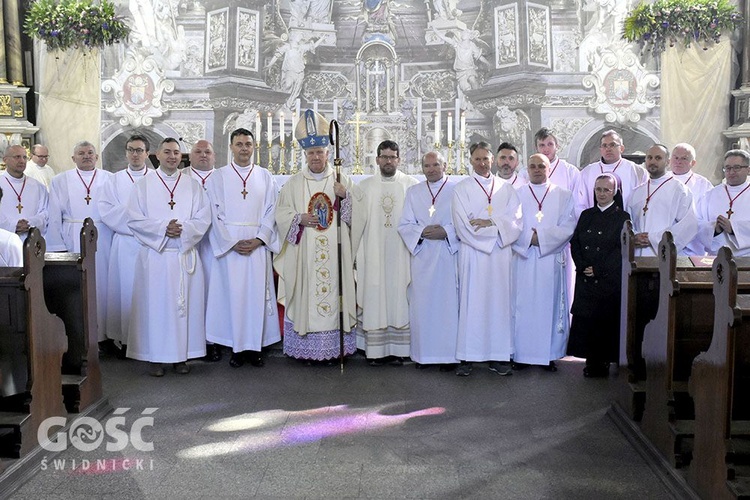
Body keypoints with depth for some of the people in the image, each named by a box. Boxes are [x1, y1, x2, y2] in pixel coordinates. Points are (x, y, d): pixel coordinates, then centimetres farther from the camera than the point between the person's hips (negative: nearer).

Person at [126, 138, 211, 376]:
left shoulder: (193, 185, 9)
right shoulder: (143, 184, 6)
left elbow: (204, 218, 3)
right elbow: (134, 219, -2)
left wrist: (183, 229, -15)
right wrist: (163, 228, -15)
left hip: (185, 255, 2)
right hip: (154, 255, -1)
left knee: (185, 303, 3)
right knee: (155, 304, 0)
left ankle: (182, 355, 13)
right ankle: (155, 357, 9)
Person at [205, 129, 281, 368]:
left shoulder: (265, 177, 10)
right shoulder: (218, 177, 7)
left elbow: (271, 212, 5)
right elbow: (214, 214, 1)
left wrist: (258, 240, -9)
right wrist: (232, 242, -10)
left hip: (258, 244, 1)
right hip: (228, 245, -1)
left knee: (257, 293, 0)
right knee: (232, 293, -2)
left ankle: (255, 345, 8)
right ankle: (236, 347, 6)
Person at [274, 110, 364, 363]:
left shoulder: (343, 181, 9)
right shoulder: (293, 183, 9)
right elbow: (281, 214, 5)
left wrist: (345, 196, -13)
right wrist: (299, 219, -13)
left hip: (335, 252, 0)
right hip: (303, 254, 0)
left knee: (333, 293, -1)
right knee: (305, 295, -1)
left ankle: (332, 348, 7)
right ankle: (306, 348, 8)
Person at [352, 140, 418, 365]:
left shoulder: (411, 185, 2)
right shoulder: (365, 186, 7)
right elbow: (357, 220, 5)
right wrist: (353, 251, 2)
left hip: (401, 254, -1)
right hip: (373, 253, 1)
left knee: (399, 298, 3)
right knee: (374, 298, 2)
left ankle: (397, 349, 11)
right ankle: (375, 349, 8)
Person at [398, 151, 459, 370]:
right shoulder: (413, 192, 14)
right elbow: (404, 225, 7)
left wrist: (446, 232, -17)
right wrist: (421, 232, -11)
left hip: (448, 256, -2)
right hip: (421, 257, 3)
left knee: (448, 304, -1)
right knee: (422, 305, 3)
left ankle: (448, 354, 7)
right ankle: (423, 353, 12)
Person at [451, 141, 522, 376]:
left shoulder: (506, 188, 13)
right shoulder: (462, 189, 4)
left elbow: (516, 222, 2)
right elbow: (464, 226, -7)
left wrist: (490, 222, -12)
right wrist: (498, 227, -6)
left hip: (500, 254, 3)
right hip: (472, 254, -3)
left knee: (499, 301, 3)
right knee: (471, 302, -4)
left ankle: (498, 356, 9)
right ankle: (467, 357, 0)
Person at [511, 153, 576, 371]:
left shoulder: (563, 196, 10)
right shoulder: (516, 195, 11)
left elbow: (569, 226, -1)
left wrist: (542, 237, -11)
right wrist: (528, 238, -14)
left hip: (552, 260, 0)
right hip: (523, 260, 0)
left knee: (551, 303, 0)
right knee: (523, 304, -1)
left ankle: (550, 354, 7)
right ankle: (520, 353, 6)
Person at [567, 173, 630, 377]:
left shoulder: (622, 217, 0)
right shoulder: (586, 215, 13)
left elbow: (622, 250, -7)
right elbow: (574, 243, 8)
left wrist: (598, 269, -12)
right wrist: (582, 266, -7)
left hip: (610, 279, -4)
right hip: (585, 279, 4)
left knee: (606, 320, -2)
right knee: (585, 319, 2)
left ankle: (604, 362, 7)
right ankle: (591, 361, 13)